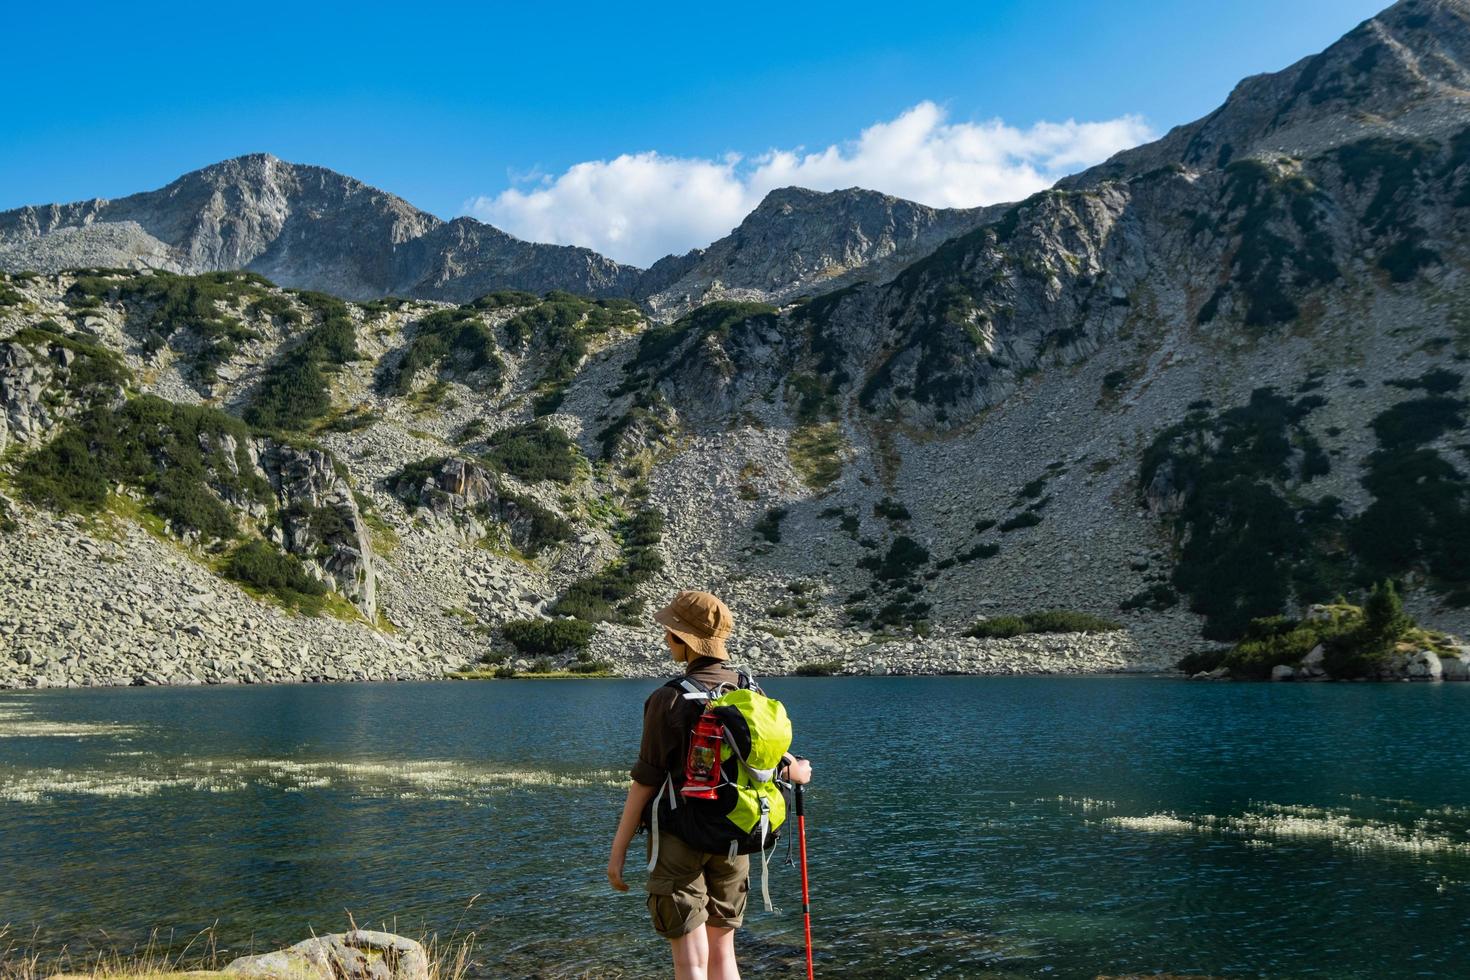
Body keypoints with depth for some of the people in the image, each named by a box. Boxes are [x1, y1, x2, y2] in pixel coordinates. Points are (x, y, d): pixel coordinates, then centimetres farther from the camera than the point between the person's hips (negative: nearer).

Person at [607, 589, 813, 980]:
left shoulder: (669, 700, -16)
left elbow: (646, 780, -14)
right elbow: (780, 762, 7)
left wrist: (618, 849, -8)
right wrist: (801, 772, 31)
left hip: (680, 840, -5)